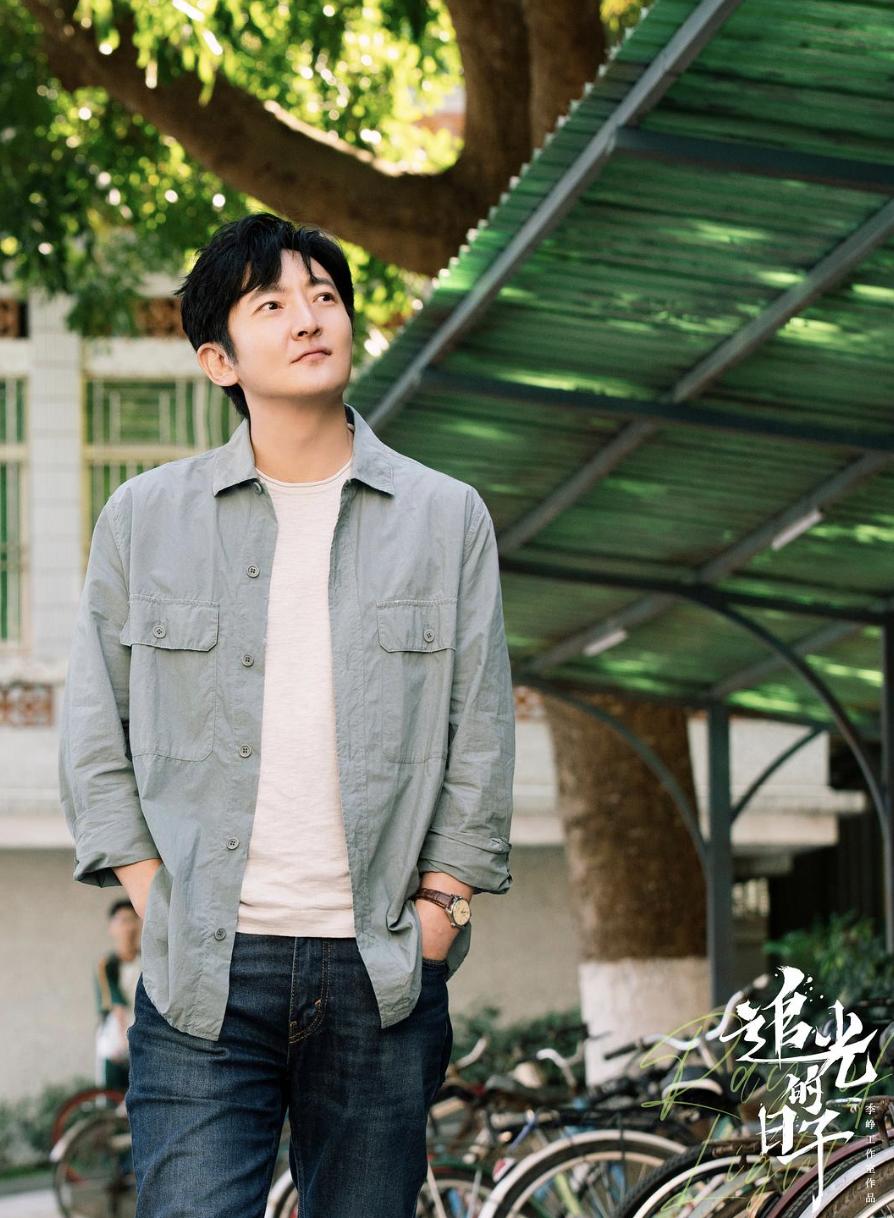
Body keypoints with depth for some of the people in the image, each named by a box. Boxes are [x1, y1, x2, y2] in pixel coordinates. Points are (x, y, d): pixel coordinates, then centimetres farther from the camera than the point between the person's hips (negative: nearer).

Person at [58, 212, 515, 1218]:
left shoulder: (447, 517, 8)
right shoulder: (144, 519, 7)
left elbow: (480, 735, 9)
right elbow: (93, 731, 10)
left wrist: (441, 905, 1)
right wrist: (153, 897, 0)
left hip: (382, 971, 1)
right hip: (204, 972, -1)